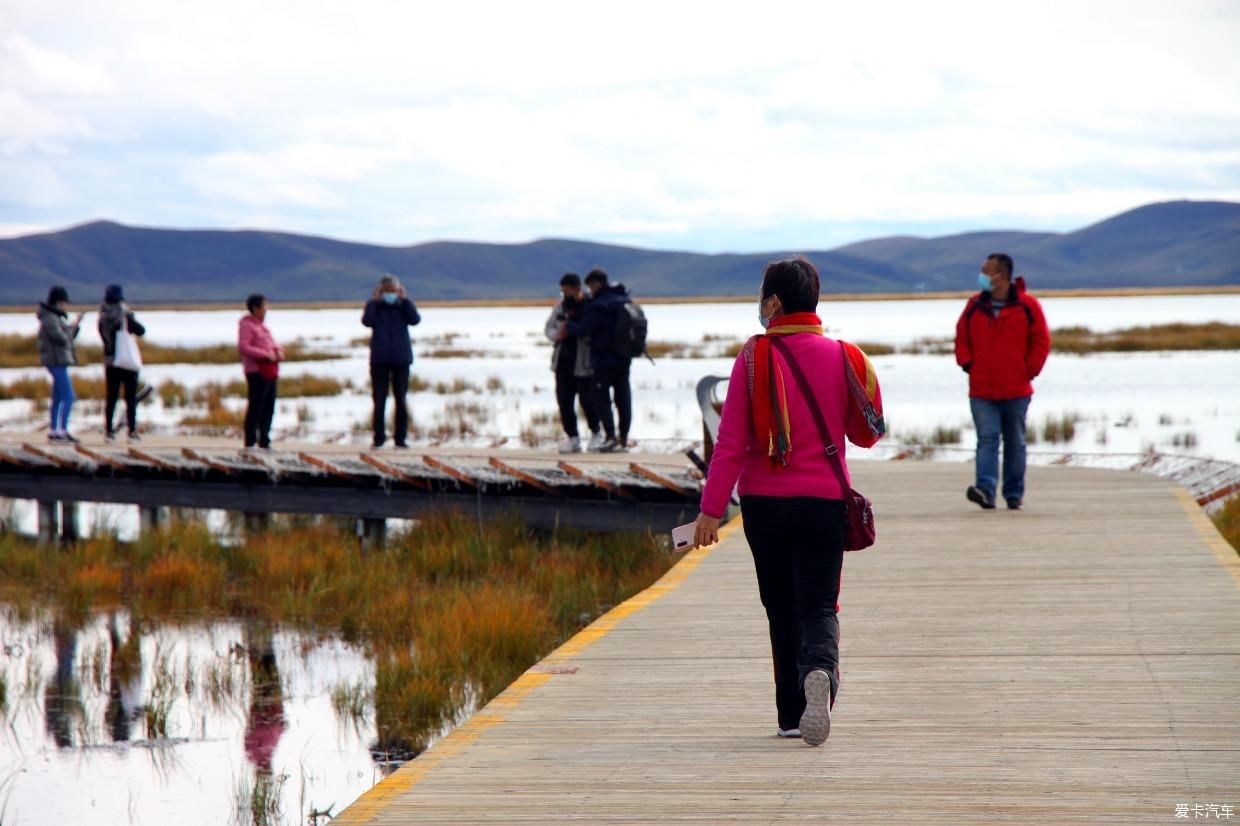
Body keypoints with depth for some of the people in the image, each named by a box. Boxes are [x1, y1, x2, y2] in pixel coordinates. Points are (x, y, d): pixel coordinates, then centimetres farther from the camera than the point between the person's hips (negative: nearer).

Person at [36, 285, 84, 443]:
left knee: (58, 398, 11)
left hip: (60, 361, 10)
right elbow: (61, 338, -21)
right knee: (68, 397, -14)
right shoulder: (49, 318, -13)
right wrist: (72, 326, -6)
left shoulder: (56, 317, 18)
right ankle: (61, 430, -18)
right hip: (56, 360, -10)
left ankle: (54, 430, 13)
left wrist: (77, 324, 10)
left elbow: (69, 337, 22)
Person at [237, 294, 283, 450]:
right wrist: (266, 355, -20)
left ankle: (264, 442, 17)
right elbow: (243, 347, -19)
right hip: (257, 372, -9)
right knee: (255, 407, -9)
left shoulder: (261, 325, 22)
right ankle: (250, 443, -8)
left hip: (269, 372, 9)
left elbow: (272, 343, 27)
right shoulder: (247, 325, -8)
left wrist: (278, 351, 4)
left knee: (269, 408, 11)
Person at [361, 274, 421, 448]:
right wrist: (374, 301, -13)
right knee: (379, 400, 0)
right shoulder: (375, 306, 4)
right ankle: (379, 437, 6)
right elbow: (367, 321, -14)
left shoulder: (404, 305, 6)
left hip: (401, 358, 1)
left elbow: (415, 320, -12)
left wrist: (405, 300, -13)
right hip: (379, 359, 0)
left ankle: (401, 437, 7)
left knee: (401, 399, 2)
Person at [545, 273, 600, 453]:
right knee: (564, 400, 5)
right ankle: (573, 438, 13)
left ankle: (596, 433, 20)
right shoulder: (560, 305, 8)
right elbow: (549, 327, 17)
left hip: (583, 363, -6)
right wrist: (556, 335, -6)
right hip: (563, 361, 6)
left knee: (587, 399, -3)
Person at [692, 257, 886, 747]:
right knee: (819, 605, 1)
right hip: (823, 500, 0)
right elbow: (866, 435, 10)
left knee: (781, 608, 13)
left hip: (763, 502, 0)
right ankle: (819, 672, -30)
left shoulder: (754, 357, -7)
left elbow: (731, 440, -10)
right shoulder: (842, 356, 0)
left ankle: (791, 716, 17)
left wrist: (712, 508, -7)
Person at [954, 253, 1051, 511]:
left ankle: (1014, 494, 17)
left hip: (1016, 391, -1)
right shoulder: (975, 306, 5)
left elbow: (1041, 341, 1)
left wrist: (1029, 371, -5)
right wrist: (967, 364, 1)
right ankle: (985, 490, -22)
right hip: (981, 391, 1)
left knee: (1015, 443, 9)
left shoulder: (1027, 306, -3)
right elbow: (962, 339, 14)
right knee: (987, 439, -11)